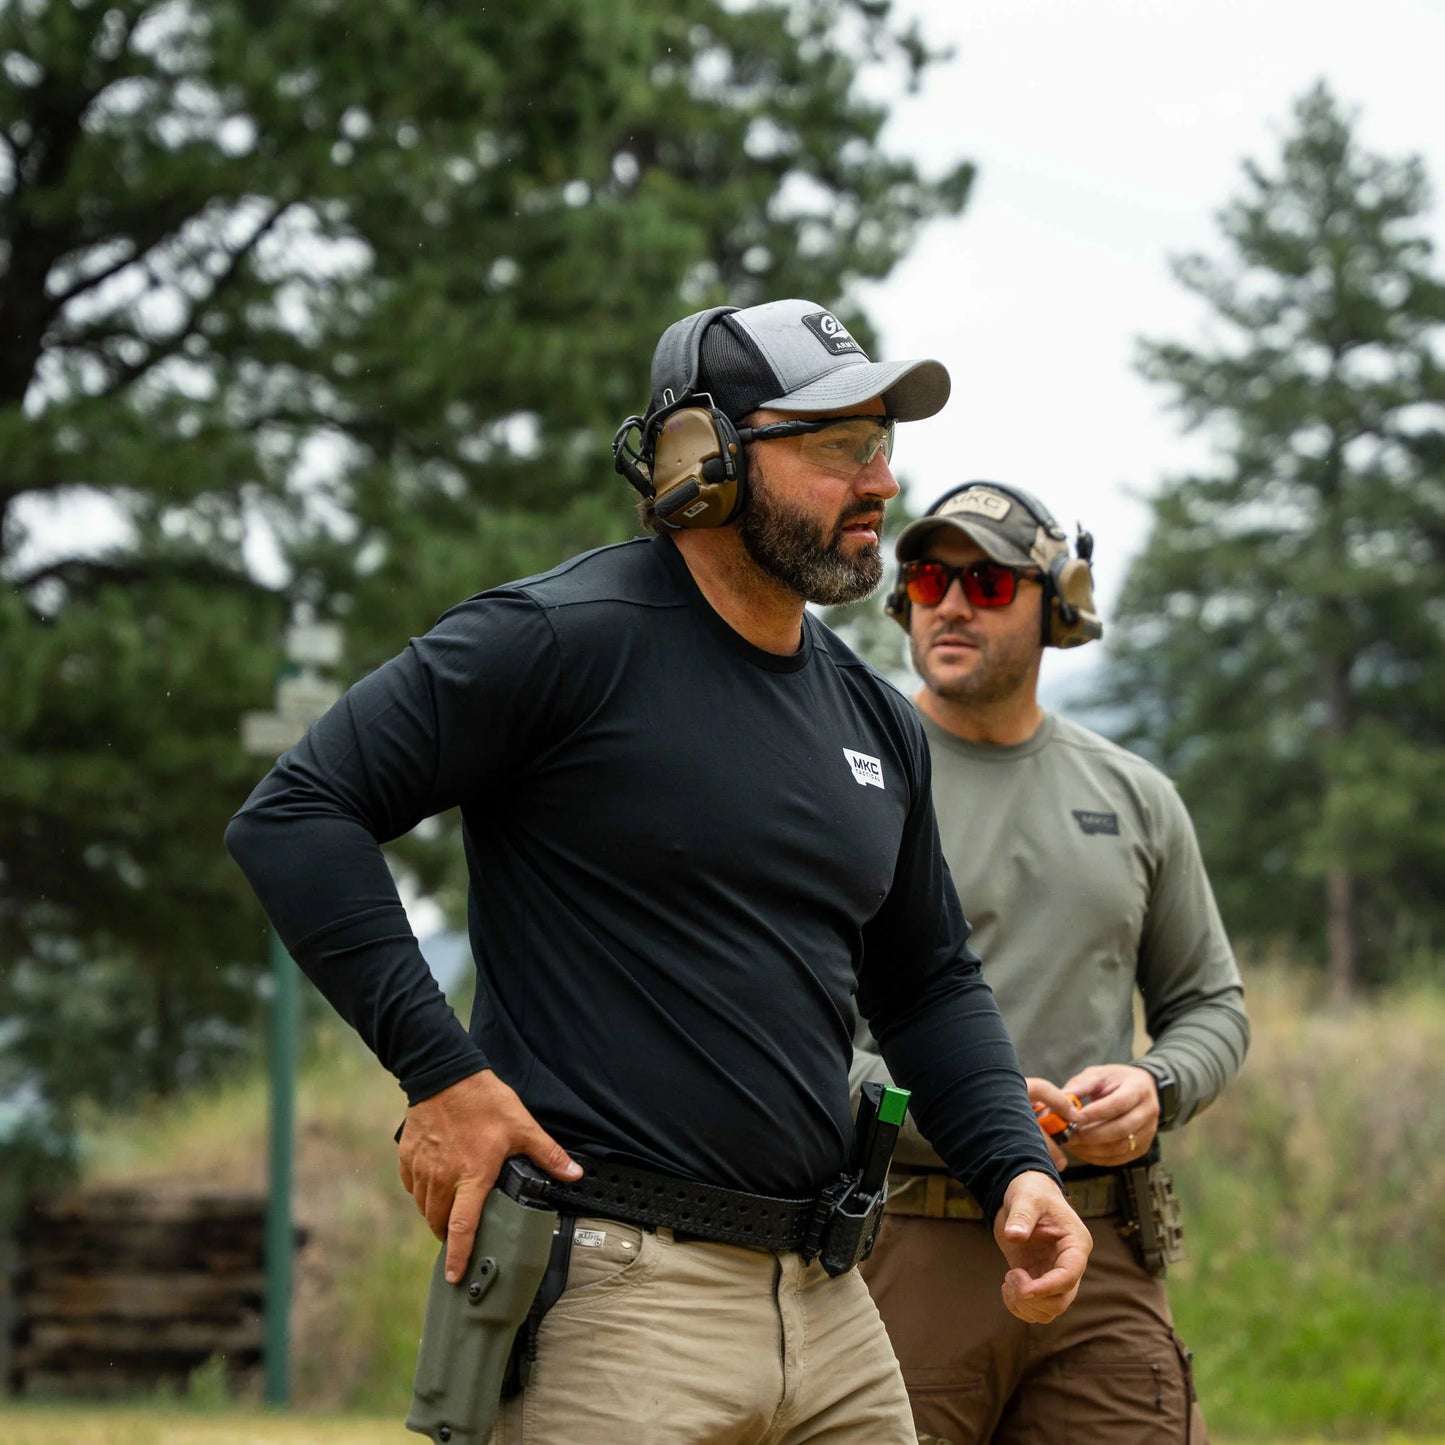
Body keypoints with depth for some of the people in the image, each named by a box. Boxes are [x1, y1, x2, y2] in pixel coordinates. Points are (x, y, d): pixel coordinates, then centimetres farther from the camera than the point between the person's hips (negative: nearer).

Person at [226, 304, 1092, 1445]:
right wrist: (439, 1069, -16)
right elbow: (299, 814, -10)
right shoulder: (567, 639, -7)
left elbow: (930, 983, 26)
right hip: (612, 1295, -7)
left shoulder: (875, 720, 16)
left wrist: (1017, 1169, 9)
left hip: (825, 1299, 7)